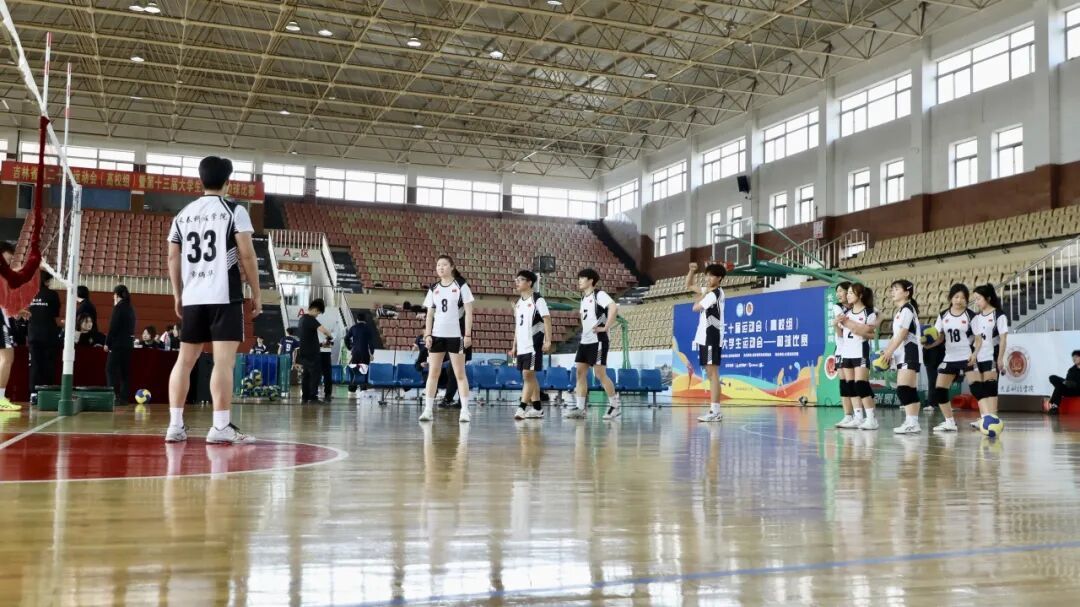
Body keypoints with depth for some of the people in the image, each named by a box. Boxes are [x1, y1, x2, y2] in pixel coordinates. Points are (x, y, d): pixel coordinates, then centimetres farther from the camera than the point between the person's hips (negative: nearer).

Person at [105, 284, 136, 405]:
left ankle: (114, 395, -12)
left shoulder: (119, 307, -9)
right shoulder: (130, 308, 14)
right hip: (129, 343, 8)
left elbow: (113, 327, -13)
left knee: (111, 369, -5)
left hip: (118, 343, -8)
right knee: (125, 371, 8)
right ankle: (124, 397, 7)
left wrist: (107, 343, -9)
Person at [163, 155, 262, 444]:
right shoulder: (234, 210, -2)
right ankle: (221, 427, -9)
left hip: (192, 298, 5)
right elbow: (247, 255, -7)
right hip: (225, 296, -5)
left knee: (185, 359, 12)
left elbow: (173, 259, 15)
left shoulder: (183, 214, 14)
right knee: (224, 360, -6)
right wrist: (256, 293, 0)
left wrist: (178, 295, 24)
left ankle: (175, 424, 12)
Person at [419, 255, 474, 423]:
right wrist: (427, 335, 1)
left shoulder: (461, 286, -1)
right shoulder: (433, 289, 10)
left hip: (456, 335, -4)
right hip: (437, 335, 4)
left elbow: (468, 312, -3)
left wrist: (468, 334, -10)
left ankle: (465, 410, 3)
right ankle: (428, 409, 5)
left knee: (460, 374, 0)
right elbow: (430, 314, 11)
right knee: (433, 373, 3)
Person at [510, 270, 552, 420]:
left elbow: (547, 321, -12)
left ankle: (522, 407, -14)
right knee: (530, 376, 10)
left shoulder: (538, 300, -8)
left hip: (533, 344, -8)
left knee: (528, 374, -12)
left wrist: (548, 341, -20)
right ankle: (537, 409, 16)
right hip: (522, 346, 8)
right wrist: (514, 346, 18)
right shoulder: (518, 303, 15)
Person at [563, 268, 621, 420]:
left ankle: (615, 405, 6)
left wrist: (605, 327, -23)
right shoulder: (584, 298, 17)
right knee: (580, 372, 3)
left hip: (598, 340, -9)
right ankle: (580, 408, 4)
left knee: (600, 373, -7)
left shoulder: (599, 295, -10)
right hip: (585, 341, 9)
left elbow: (614, 307, -26)